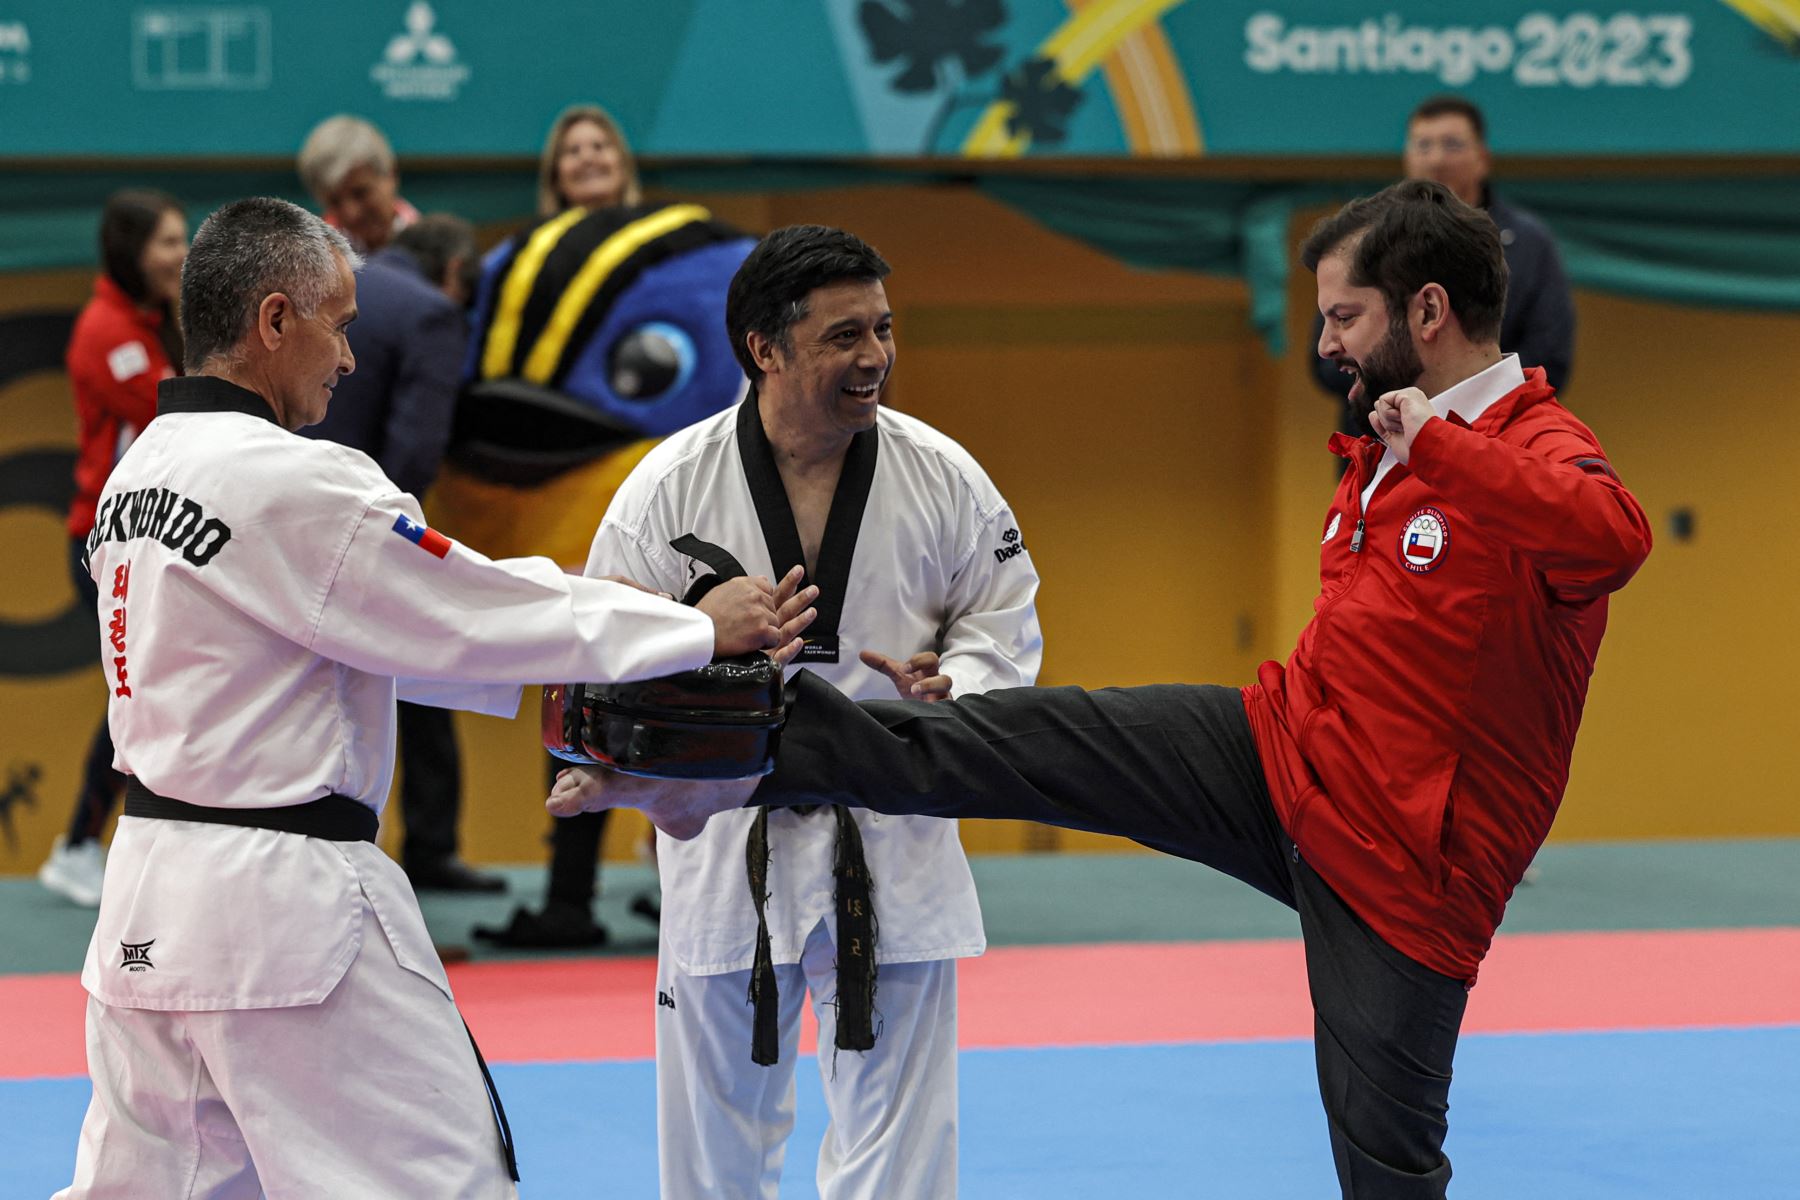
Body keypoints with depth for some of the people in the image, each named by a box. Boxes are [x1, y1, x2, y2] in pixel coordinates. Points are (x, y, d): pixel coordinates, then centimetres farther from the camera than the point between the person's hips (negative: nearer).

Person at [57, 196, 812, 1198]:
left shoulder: (140, 475, 11)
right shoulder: (290, 484, -17)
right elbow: (470, 611, -11)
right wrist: (701, 629, -1)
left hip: (147, 914, 9)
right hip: (286, 907, -9)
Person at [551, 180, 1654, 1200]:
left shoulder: (1539, 454, -17)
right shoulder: (1384, 454, 12)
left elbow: (1616, 536, -42)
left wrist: (1436, 443, -38)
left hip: (1399, 864, -7)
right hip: (1280, 755, 7)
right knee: (1022, 739, -3)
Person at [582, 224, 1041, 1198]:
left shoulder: (942, 477, -6)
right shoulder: (670, 487, -10)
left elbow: (1003, 622, 4)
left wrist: (950, 688, -16)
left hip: (890, 845, 1)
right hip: (727, 843, 0)